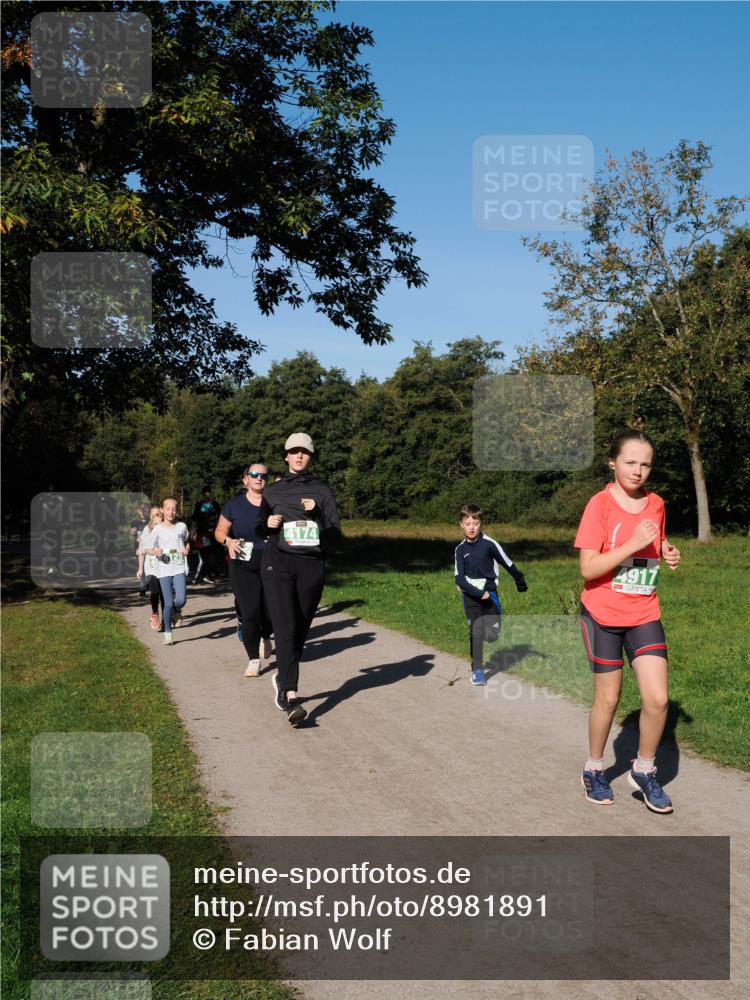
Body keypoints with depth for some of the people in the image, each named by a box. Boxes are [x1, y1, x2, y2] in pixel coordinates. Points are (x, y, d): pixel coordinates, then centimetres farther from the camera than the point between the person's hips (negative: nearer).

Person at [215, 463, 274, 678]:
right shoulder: (234, 505, 2)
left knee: (270, 610, 1)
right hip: (243, 566, -1)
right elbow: (219, 531, 8)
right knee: (249, 612, -6)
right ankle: (253, 660, 8)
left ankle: (265, 637, 38)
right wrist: (228, 541, -12)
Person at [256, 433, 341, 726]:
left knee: (300, 629, 9)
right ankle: (290, 697, -20)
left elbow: (336, 534, 4)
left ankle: (282, 677, 35)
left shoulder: (322, 490, 9)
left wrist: (317, 513, -12)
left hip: (312, 565, 1)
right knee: (286, 628, -15)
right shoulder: (273, 491, 12)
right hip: (278, 562, -1)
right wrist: (268, 524, -1)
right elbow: (259, 528, 21)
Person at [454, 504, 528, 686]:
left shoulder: (489, 544, -10)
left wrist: (520, 582, 13)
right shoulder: (460, 549, -3)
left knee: (494, 632, -1)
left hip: (489, 591, 0)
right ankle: (477, 670, 0)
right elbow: (459, 578, -6)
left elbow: (508, 563, 2)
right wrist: (479, 593, -16)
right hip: (470, 594, 0)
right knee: (476, 631, -9)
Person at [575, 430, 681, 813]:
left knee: (657, 699, -6)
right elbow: (588, 568, -18)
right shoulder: (600, 504, -12)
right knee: (608, 699, 7)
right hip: (603, 616, -4)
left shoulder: (656, 504, 3)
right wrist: (634, 544, -26)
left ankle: (644, 770, 18)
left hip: (644, 615, 4)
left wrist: (666, 554, -1)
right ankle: (594, 769, 30)